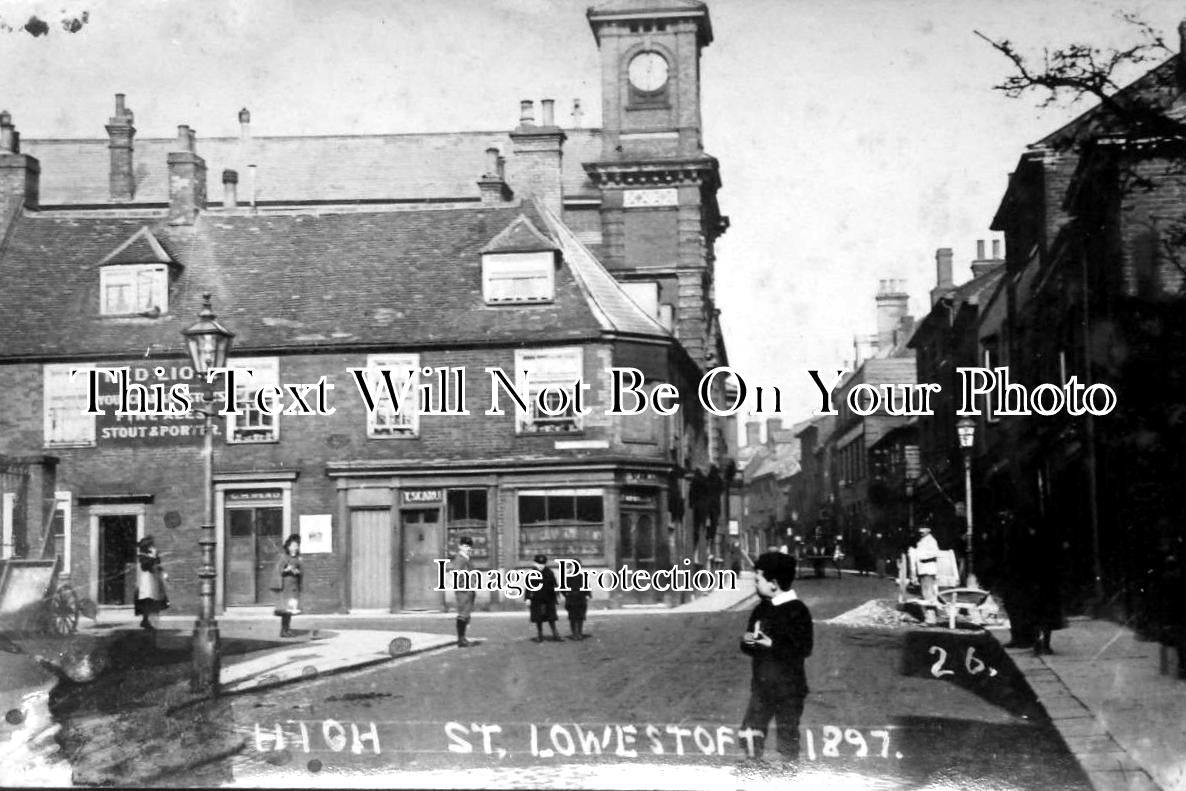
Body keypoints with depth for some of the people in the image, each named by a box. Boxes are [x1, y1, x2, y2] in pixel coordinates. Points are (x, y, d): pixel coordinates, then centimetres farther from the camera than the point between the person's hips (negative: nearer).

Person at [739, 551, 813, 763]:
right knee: (750, 732, 9)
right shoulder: (761, 610, 7)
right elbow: (747, 648, 13)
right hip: (761, 684, 6)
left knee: (787, 735, 4)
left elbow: (804, 649, -19)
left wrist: (772, 644, -25)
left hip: (789, 687, -6)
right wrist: (747, 641, -10)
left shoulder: (797, 611, -14)